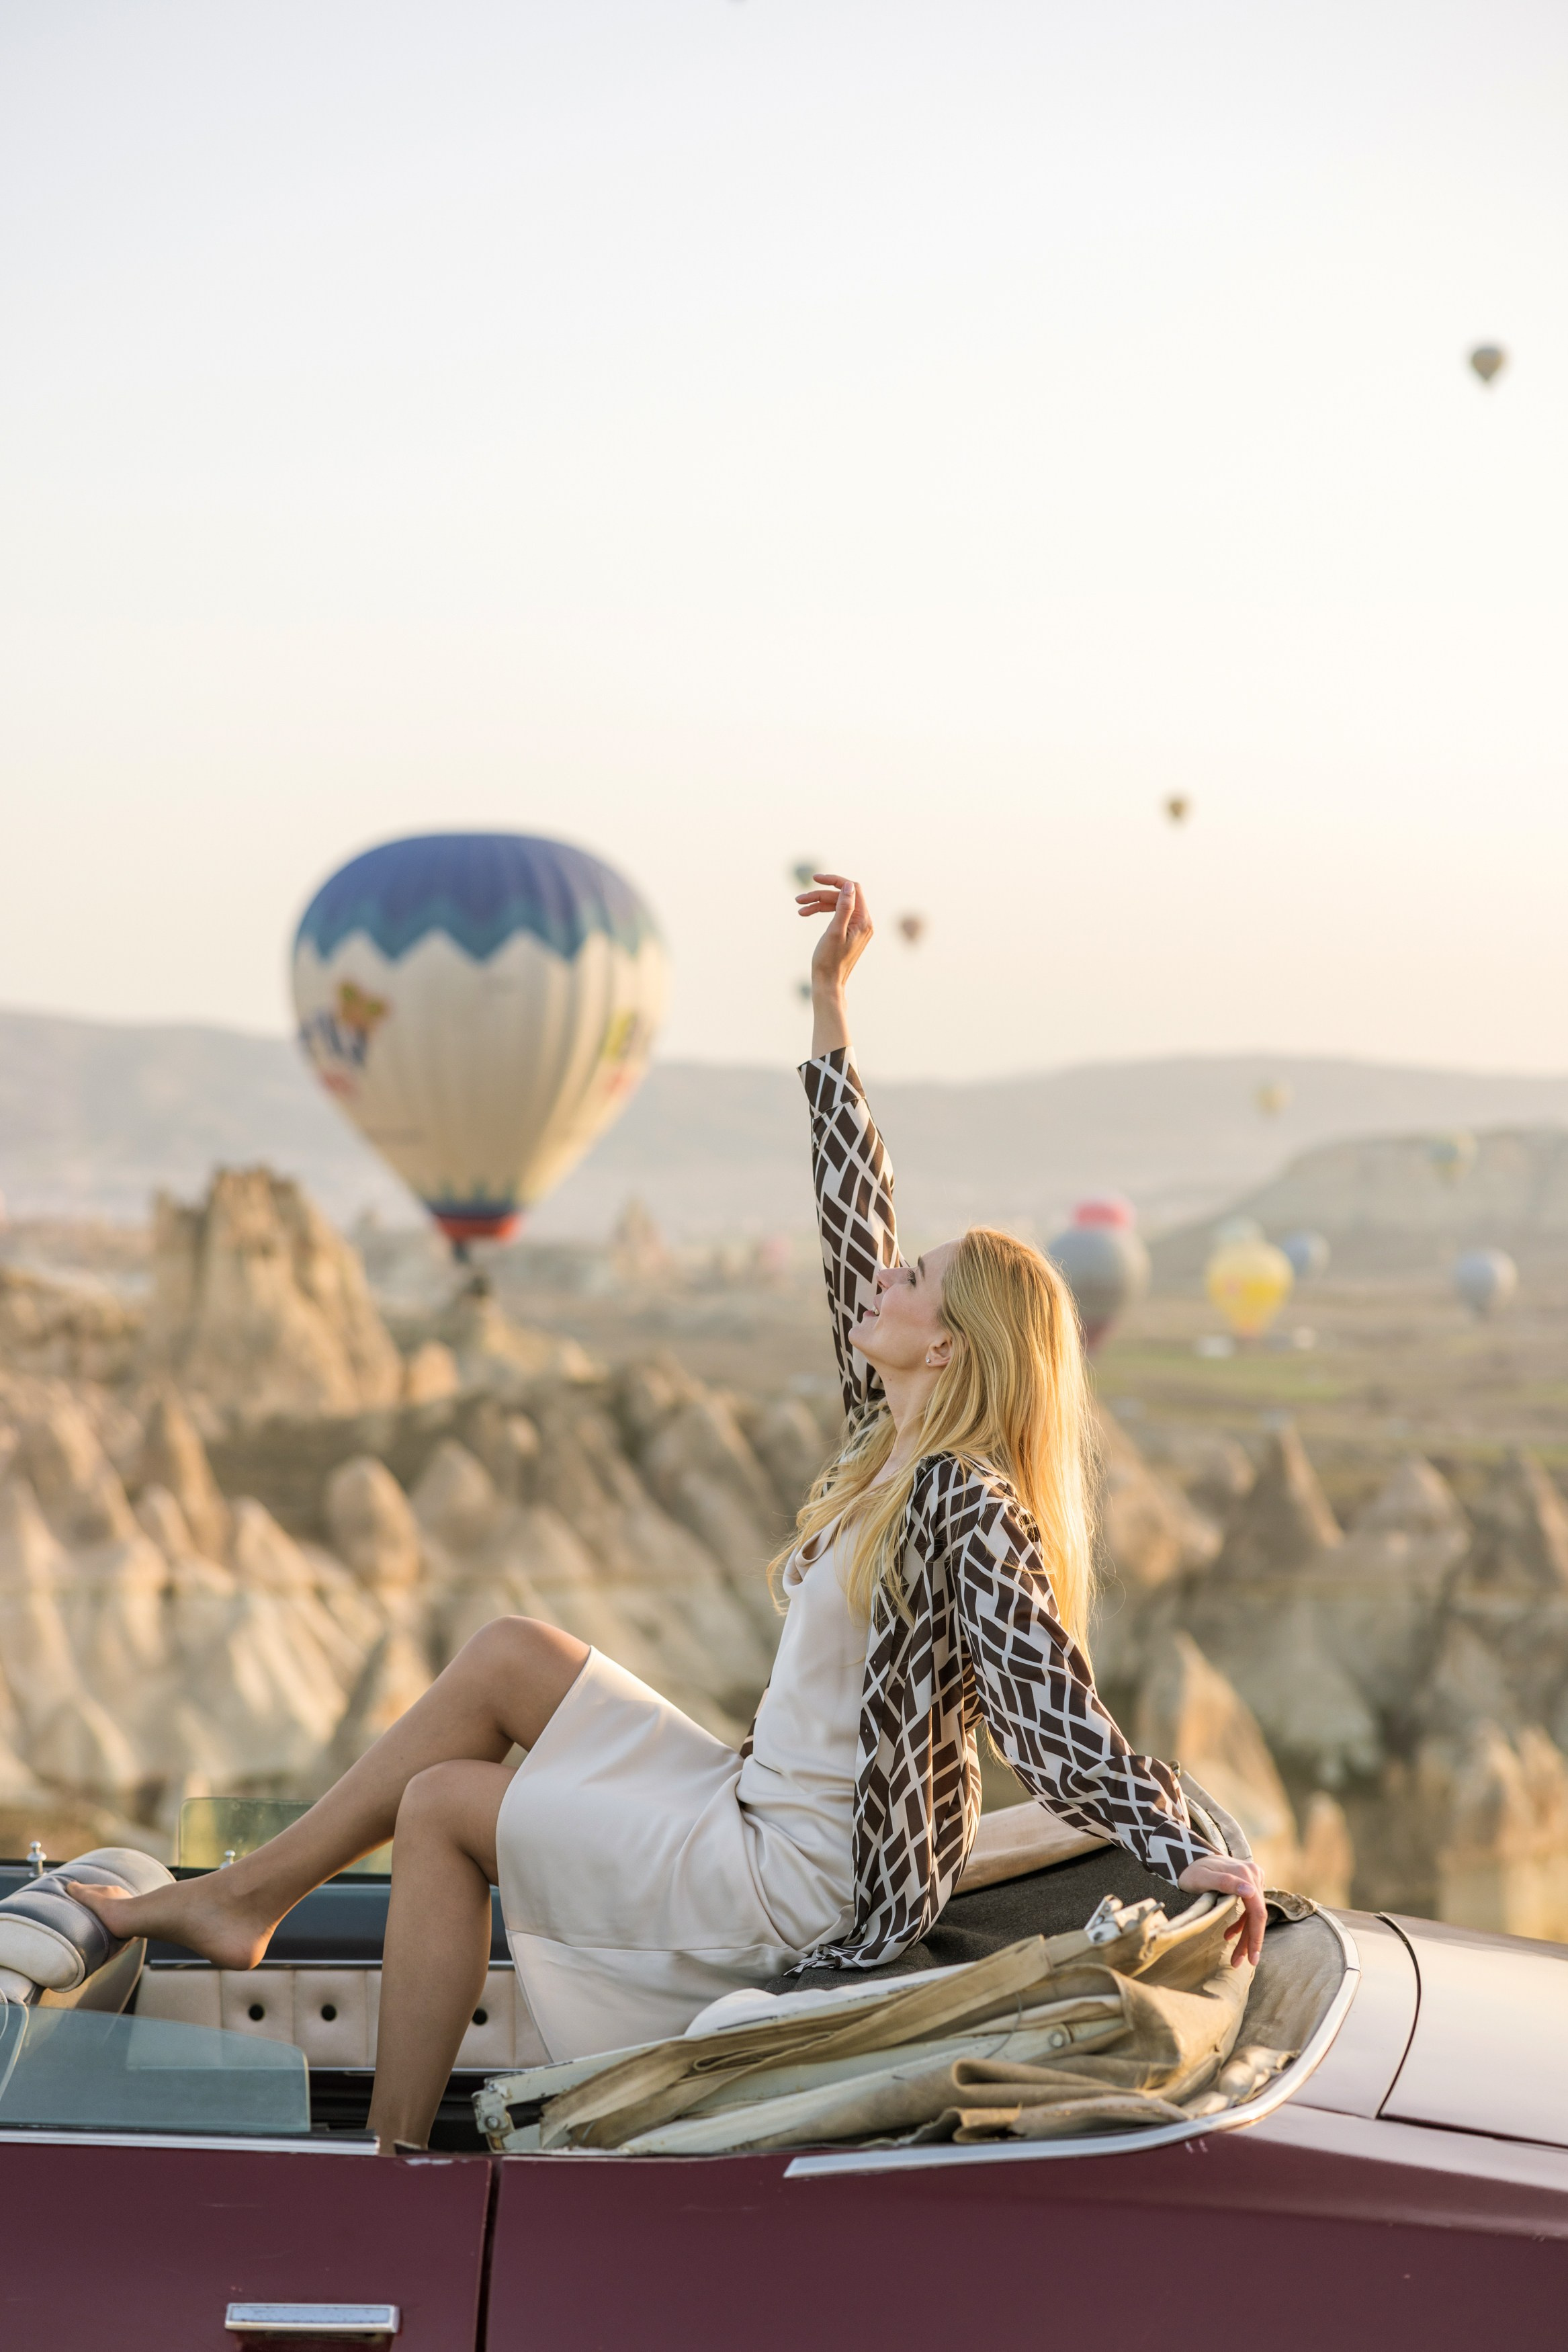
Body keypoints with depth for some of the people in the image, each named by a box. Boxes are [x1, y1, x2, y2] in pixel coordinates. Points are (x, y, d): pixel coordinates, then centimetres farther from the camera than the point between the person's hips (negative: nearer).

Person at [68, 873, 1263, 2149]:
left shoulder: (965, 1506, -22)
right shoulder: (895, 1443, 4)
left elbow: (1058, 1711, -25)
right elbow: (855, 1224, 9)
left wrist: (1189, 1858, -32)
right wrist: (830, 1006, 12)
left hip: (807, 1886, -9)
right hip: (768, 1810, 9)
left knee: (441, 1808, -2)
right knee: (505, 1658, 10)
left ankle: (388, 2158, 6)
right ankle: (242, 1899, 15)